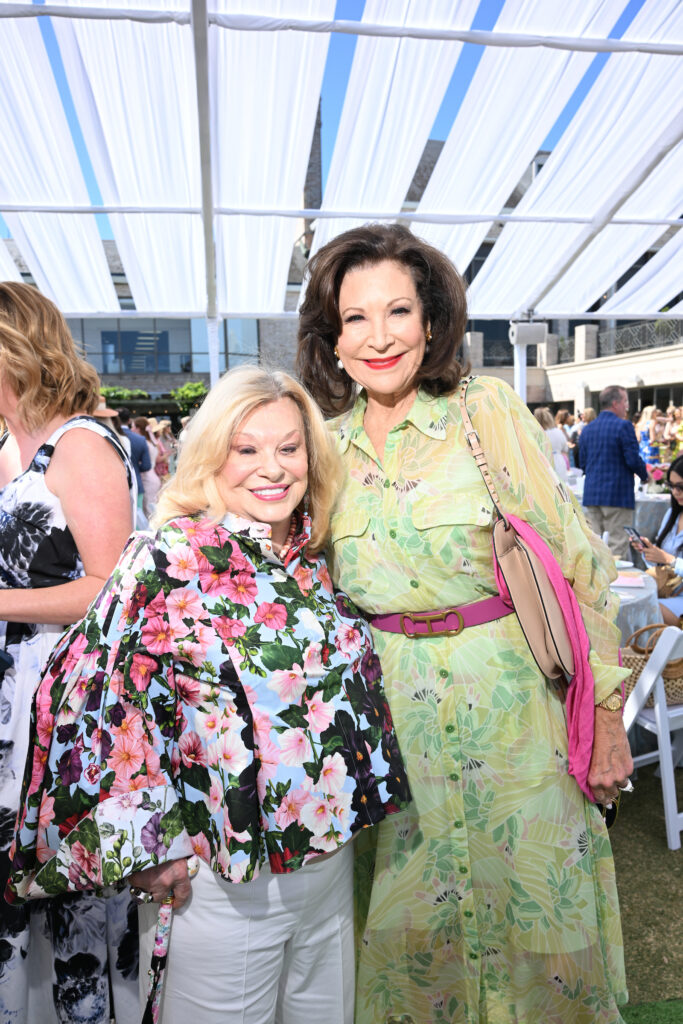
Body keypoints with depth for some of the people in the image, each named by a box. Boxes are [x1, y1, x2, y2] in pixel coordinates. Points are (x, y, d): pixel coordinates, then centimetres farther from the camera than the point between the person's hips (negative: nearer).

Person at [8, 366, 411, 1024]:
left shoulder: (313, 561, 1)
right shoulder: (168, 562, -17)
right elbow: (108, 699, -17)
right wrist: (147, 845, -13)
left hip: (329, 862, 6)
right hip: (221, 883, -5)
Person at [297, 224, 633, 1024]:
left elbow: (577, 563, -8)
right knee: (407, 930, 17)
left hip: (508, 704, -3)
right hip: (393, 717, 3)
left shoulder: (489, 411, -10)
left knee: (536, 917, 12)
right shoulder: (327, 443, 2)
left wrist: (606, 710, -8)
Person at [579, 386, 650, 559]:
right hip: (617, 495, -6)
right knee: (618, 546, -1)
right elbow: (633, 460, -12)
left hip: (591, 494, 6)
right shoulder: (623, 426, -9)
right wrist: (645, 476, 7)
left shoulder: (587, 429, 10)